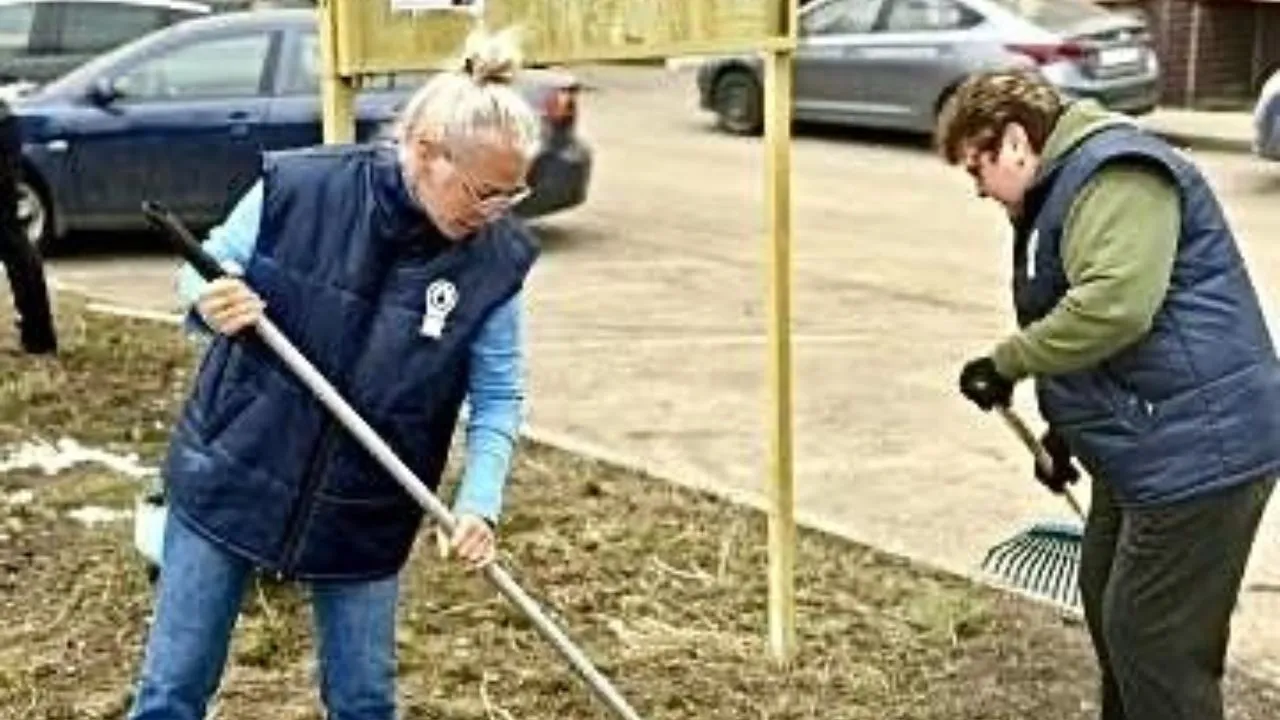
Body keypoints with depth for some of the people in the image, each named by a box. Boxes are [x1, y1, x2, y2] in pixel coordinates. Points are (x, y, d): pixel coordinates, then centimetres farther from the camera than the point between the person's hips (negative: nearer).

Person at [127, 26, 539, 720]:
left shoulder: (494, 259, -12)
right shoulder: (299, 187, -17)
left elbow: (497, 398, -2)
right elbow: (205, 269, -2)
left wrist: (479, 501, -16)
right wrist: (210, 302, -25)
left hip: (362, 516, 1)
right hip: (228, 478, -1)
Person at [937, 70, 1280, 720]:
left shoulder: (1114, 175, -17)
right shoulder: (1068, 184, 18)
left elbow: (1113, 305, -31)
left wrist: (1007, 362, -20)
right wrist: (1064, 428, 25)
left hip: (1197, 453, -11)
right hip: (1146, 449, 11)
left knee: (1155, 643, -6)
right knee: (1108, 604, 22)